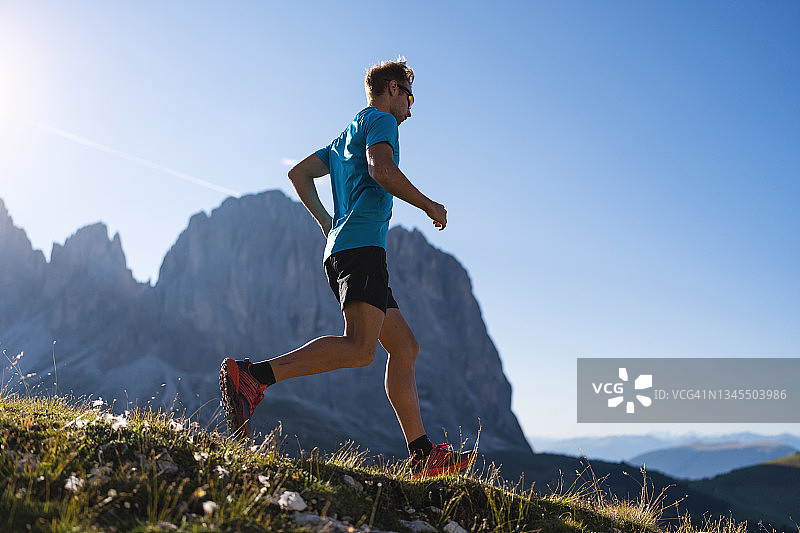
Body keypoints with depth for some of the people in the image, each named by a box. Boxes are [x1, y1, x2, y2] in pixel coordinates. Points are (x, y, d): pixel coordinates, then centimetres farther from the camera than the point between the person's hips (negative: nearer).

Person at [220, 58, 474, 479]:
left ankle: (423, 456, 6)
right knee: (359, 348, -24)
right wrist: (428, 205, -4)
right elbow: (381, 169, -16)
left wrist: (327, 224, 25)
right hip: (362, 244, -10)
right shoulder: (380, 120, 4)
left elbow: (299, 173, 30)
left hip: (339, 248, 10)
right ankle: (251, 377, -29)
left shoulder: (345, 136, 30)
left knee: (405, 347, 7)